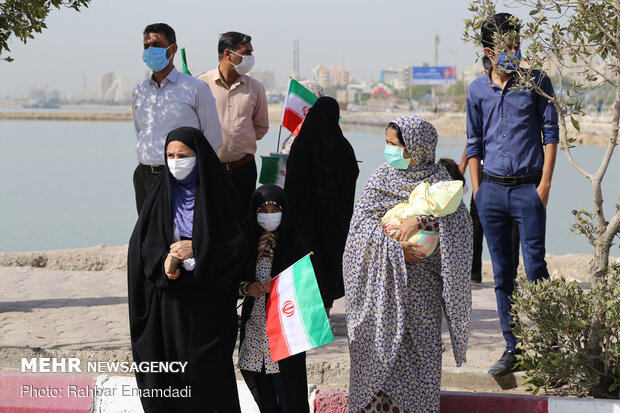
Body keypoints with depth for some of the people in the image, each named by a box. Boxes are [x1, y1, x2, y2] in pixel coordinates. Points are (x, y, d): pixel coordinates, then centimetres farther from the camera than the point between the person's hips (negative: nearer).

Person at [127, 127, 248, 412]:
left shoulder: (218, 193, -3)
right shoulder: (162, 194, 5)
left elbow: (237, 245, -6)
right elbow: (141, 243, 4)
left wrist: (197, 248, -18)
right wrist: (164, 262, -15)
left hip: (208, 300, -2)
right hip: (167, 300, 3)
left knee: (209, 367, -2)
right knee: (168, 365, 1)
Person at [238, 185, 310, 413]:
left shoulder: (294, 242, -3)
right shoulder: (248, 242, 6)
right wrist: (246, 288, -9)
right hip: (255, 323, 4)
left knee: (285, 383, -6)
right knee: (262, 385, 6)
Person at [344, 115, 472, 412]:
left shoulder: (437, 180, 0)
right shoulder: (381, 177, 6)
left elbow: (458, 216, -15)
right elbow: (362, 218, -4)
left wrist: (423, 216, -29)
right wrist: (393, 247, -17)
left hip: (422, 279, -2)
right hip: (381, 274, 2)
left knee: (421, 343, -4)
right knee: (378, 340, 0)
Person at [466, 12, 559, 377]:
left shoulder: (537, 82, 1)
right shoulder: (478, 91, 9)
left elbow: (550, 133, 1)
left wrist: (545, 183, -6)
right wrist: (478, 190, 8)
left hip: (528, 187, -3)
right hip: (491, 189, 3)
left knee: (536, 268, -6)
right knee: (502, 273, 6)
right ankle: (513, 349, 14)